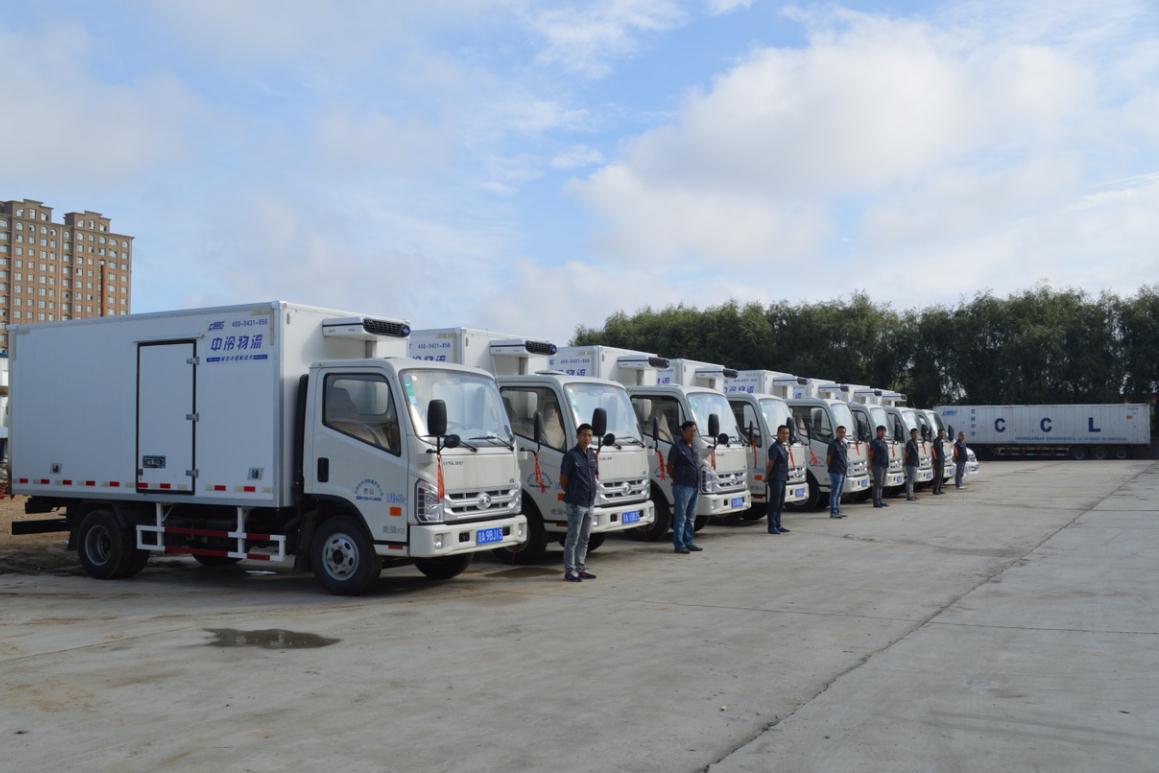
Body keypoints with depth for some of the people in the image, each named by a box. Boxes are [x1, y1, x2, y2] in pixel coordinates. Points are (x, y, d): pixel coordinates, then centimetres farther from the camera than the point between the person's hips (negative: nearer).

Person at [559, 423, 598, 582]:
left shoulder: (592, 455, 10)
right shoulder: (571, 455, -11)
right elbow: (563, 479, -7)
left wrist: (592, 494, 10)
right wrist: (570, 494, 1)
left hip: (589, 503, 7)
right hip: (576, 503, -7)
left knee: (584, 538, 13)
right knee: (572, 538, -2)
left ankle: (580, 568, 22)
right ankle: (570, 571, 4)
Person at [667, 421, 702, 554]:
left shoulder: (694, 446, 13)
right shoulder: (678, 446, -9)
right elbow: (670, 466, -7)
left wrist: (698, 483, 14)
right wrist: (676, 480, -5)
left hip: (694, 487, 8)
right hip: (683, 487, -8)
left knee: (691, 517, 13)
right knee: (680, 517, -4)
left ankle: (688, 542, 22)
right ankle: (679, 544, -1)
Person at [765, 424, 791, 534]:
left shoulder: (783, 447, 16)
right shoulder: (775, 447, -14)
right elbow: (770, 464, -14)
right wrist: (767, 477, -7)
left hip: (782, 479, 9)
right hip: (776, 479, -9)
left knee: (780, 504, 13)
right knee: (774, 503, -6)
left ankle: (777, 526, 20)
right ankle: (772, 527, -3)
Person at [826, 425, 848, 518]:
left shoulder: (844, 444, 15)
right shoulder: (833, 443, -10)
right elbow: (828, 458, -10)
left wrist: (846, 466, 13)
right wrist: (831, 468, -7)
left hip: (843, 472, 9)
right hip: (836, 471, -9)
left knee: (839, 492, 14)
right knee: (834, 492, -7)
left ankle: (837, 511, 20)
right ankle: (833, 512, -5)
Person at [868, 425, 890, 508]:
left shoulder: (884, 442, 17)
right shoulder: (875, 442, -8)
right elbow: (870, 454, -11)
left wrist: (887, 465, 17)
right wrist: (870, 464, -15)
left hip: (884, 466, 9)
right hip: (877, 466, -9)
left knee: (881, 484, 10)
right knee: (877, 484, -9)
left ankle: (879, 501, 15)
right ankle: (876, 502, -8)